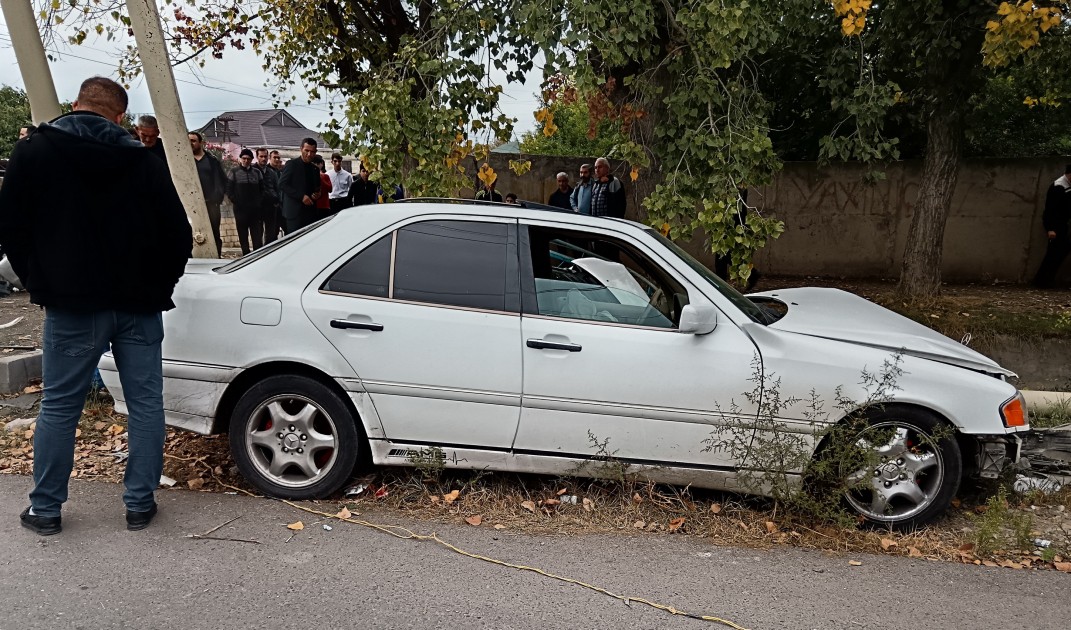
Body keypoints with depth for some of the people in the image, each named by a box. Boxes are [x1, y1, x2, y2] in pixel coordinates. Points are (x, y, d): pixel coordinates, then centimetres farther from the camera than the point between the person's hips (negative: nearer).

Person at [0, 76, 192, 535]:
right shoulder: (145, 163, 3)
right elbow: (179, 235, 2)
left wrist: (40, 283, 13)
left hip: (72, 306, -1)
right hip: (139, 305, 1)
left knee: (59, 406, 9)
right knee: (146, 403, 8)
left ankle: (45, 509, 19)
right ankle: (140, 504, 15)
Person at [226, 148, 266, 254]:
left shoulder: (257, 172, 11)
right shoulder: (234, 172, 5)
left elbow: (262, 189, 14)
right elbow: (229, 190, 3)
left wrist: (260, 202, 1)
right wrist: (235, 202, -7)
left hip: (255, 209, 1)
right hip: (240, 210, -1)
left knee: (257, 236, -4)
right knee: (243, 236, 2)